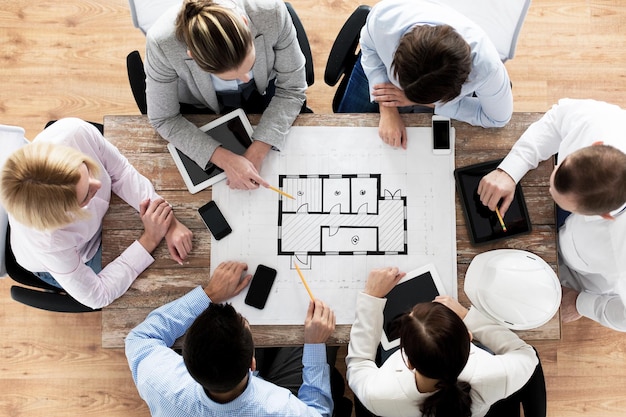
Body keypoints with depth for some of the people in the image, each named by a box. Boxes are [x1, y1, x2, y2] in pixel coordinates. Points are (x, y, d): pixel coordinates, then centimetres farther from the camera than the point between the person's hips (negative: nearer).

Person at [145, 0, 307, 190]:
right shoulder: (162, 42, -38)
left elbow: (291, 88, -22)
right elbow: (163, 119, -23)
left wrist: (257, 152, -32)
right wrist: (225, 160, -35)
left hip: (264, 90, 1)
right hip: (201, 104, -1)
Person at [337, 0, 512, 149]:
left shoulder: (485, 65, -46)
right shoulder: (385, 17, -45)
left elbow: (499, 118, -25)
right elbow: (369, 47, -19)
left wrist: (428, 103, -31)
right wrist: (387, 109, -31)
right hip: (379, 67, 1)